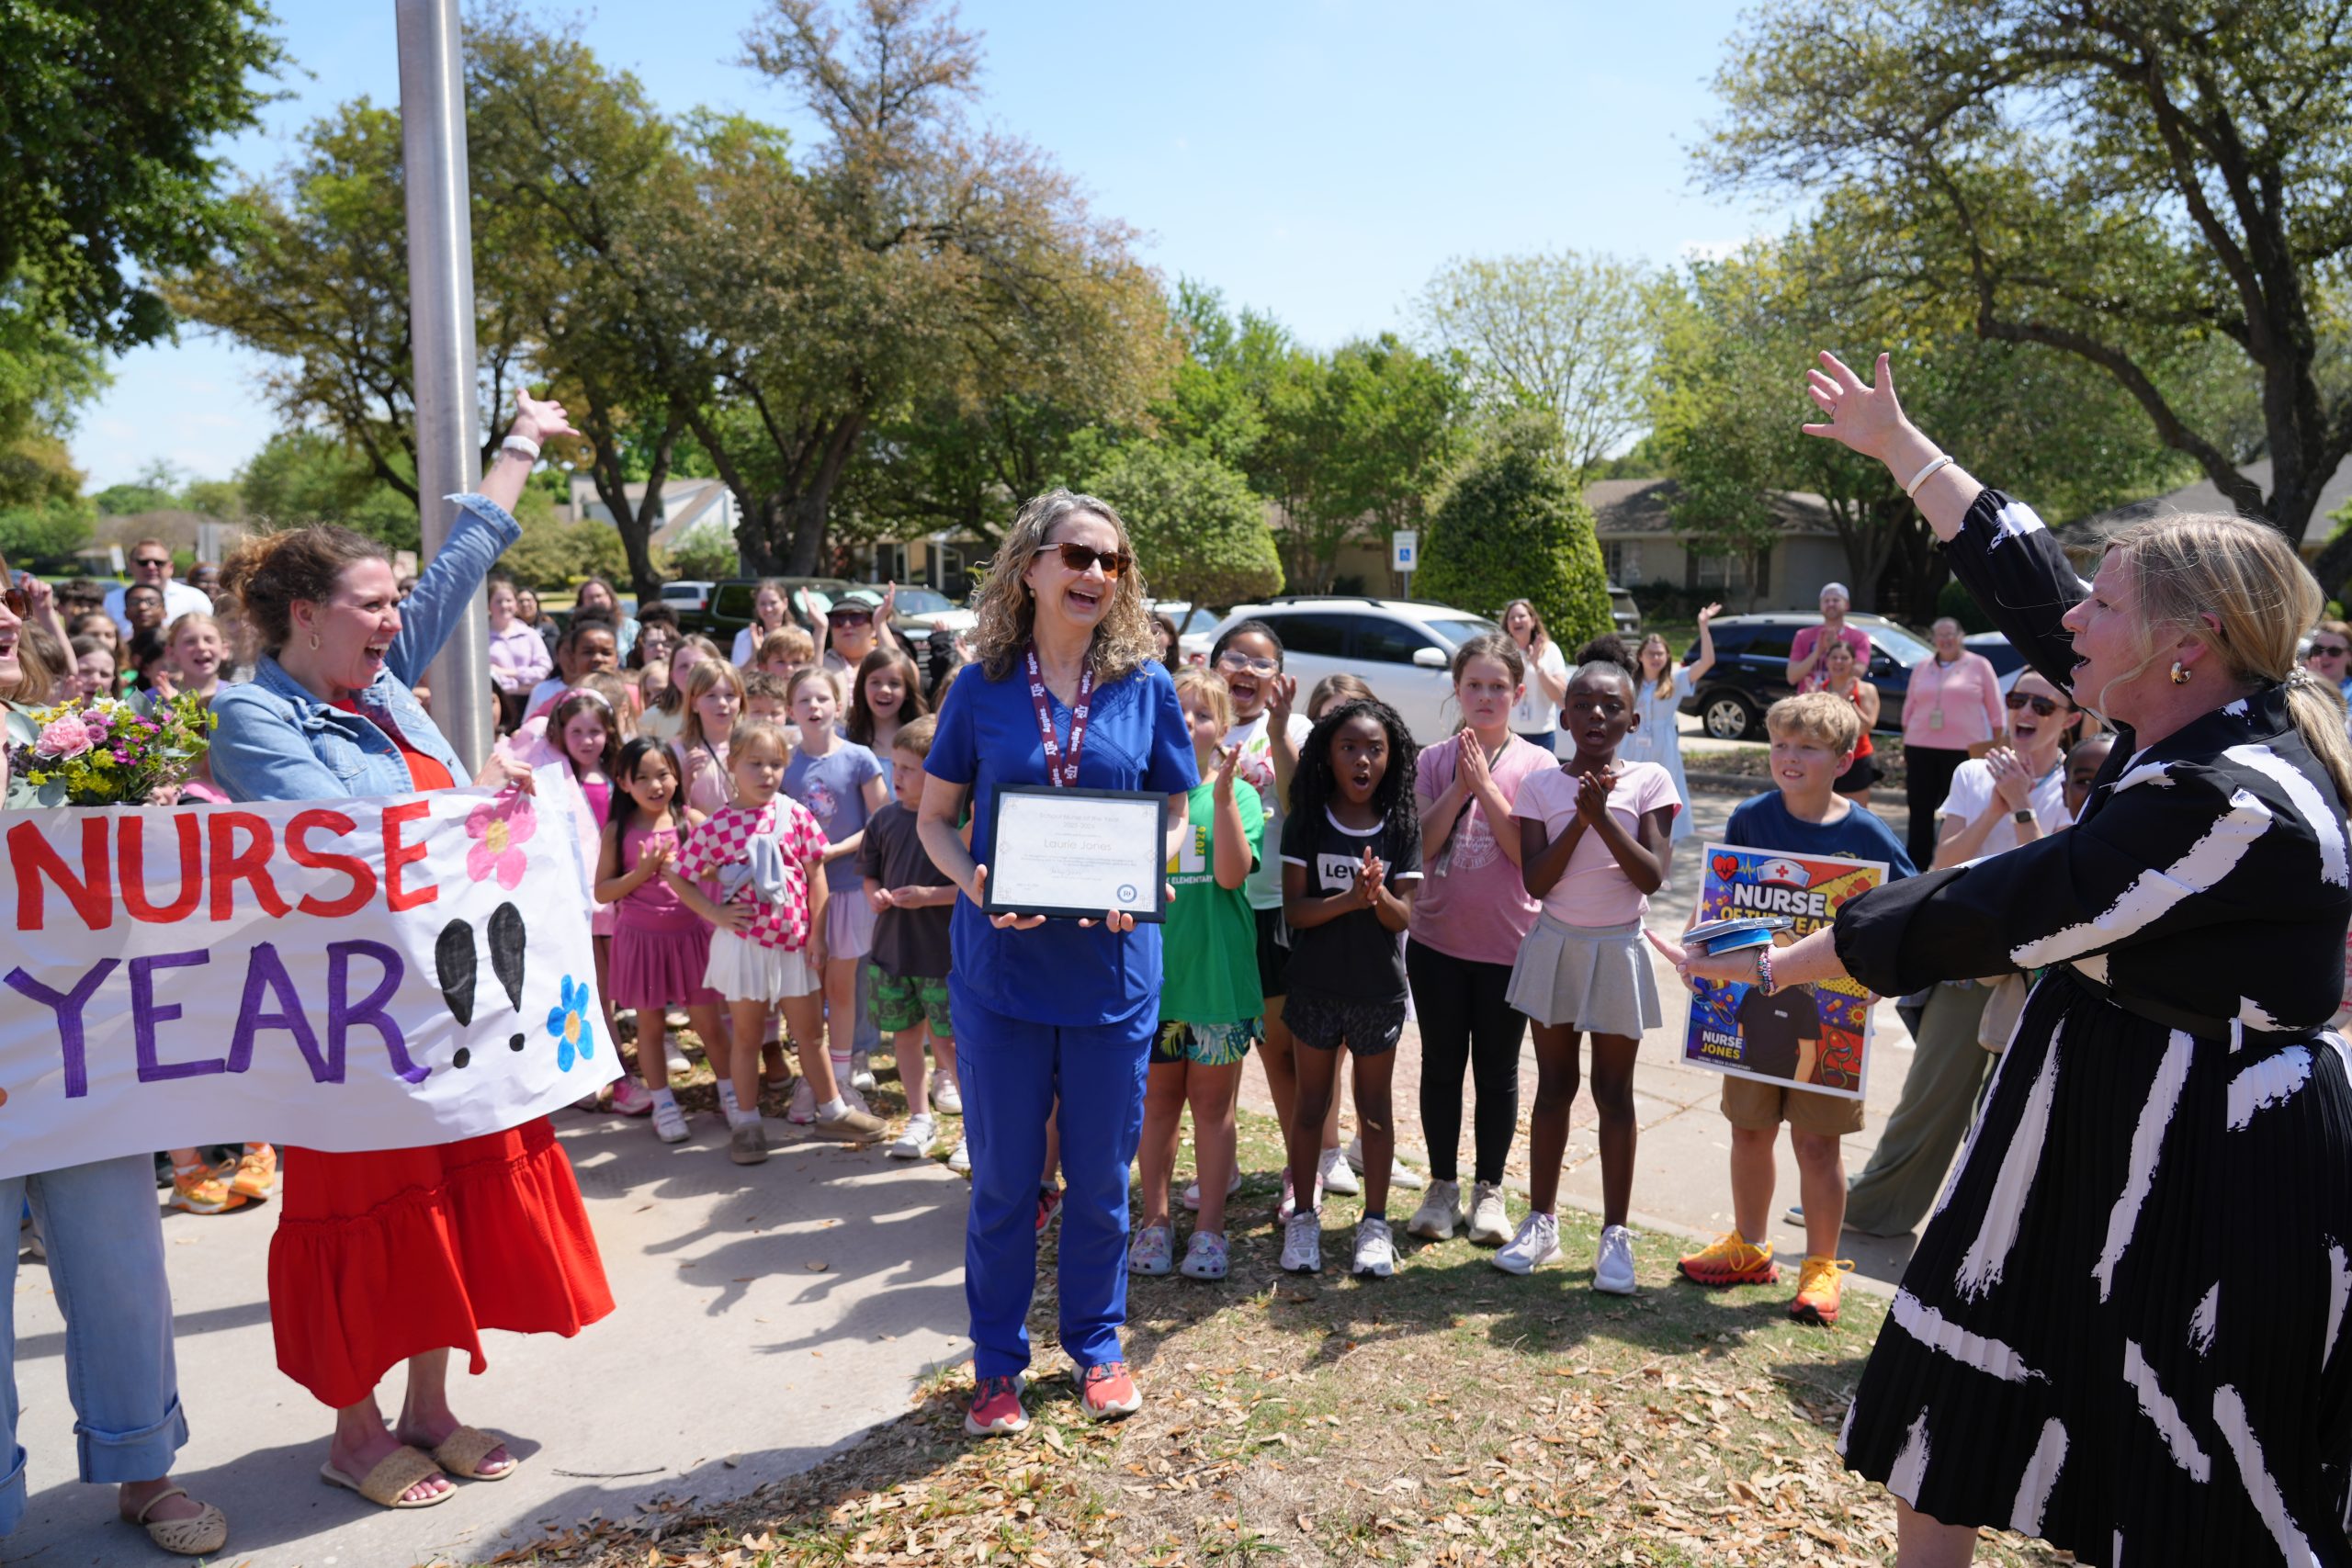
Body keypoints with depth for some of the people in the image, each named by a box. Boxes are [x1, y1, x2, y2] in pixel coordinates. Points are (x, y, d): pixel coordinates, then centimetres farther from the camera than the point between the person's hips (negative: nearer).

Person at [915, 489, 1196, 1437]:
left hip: (1113, 962, 1)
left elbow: (1175, 816, 7)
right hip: (1001, 966, 0)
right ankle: (998, 1364, 29)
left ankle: (1096, 1346, 34)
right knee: (1004, 1179, 10)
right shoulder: (982, 689, 0)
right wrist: (973, 883, -15)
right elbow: (935, 817, 5)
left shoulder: (1146, 688, 1)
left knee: (1101, 1177, 13)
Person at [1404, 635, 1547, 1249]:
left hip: (1508, 944, -1)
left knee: (1497, 1071, 10)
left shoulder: (1537, 765, -4)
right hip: (1437, 939, 2)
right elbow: (1420, 845, -7)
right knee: (1441, 1065, 11)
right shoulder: (1433, 761, 1)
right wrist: (1459, 788, -17)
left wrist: (1485, 786, -19)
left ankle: (1489, 1190, 25)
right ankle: (1442, 1186, 26)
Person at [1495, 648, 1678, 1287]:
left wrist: (1603, 817, -21)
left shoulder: (1649, 781, -4)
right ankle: (1541, 1222, 22)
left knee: (1613, 1092, 7)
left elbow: (1652, 877, -13)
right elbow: (1535, 881, -9)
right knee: (1554, 1085, 11)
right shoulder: (1541, 784, -1)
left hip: (1617, 948, -1)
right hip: (1555, 945, 1)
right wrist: (1580, 819, -19)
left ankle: (1616, 1233, 18)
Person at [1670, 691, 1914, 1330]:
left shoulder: (1866, 834, -9)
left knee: (1817, 1142, 5)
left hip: (1830, 1010, -3)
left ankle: (1822, 1266, 22)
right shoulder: (1750, 818, -2)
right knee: (1750, 1130, 14)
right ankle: (1749, 1246, 33)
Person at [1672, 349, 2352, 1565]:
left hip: (2201, 1179, -9)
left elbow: (1985, 916, -23)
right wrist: (1895, 445, 16)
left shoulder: (2226, 804, -26)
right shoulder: (2207, 723, 2)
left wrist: (1775, 965, -13)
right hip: (2108, 1135, 9)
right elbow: (2027, 581, 10)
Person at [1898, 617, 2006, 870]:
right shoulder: (1922, 668, 14)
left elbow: (1995, 711, 3)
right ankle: (1915, 866, 13)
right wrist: (1905, 748, 14)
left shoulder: (1979, 665, 3)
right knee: (1920, 812, 6)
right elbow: (1909, 709, 18)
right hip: (1920, 749, 4)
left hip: (1965, 751, -3)